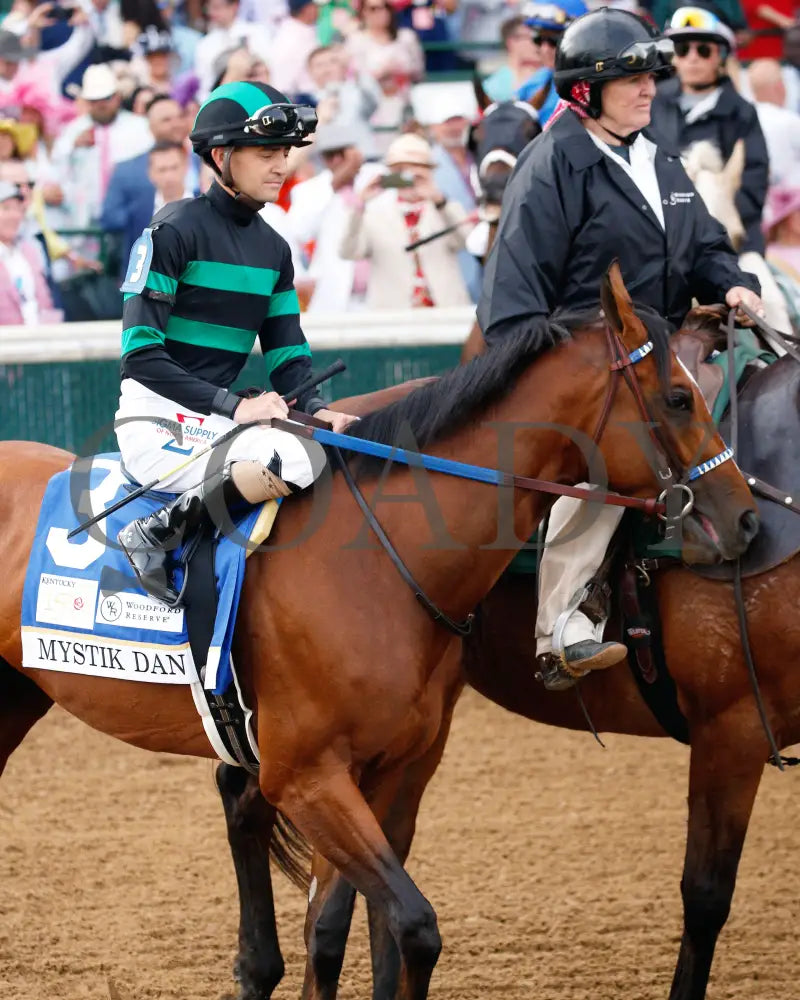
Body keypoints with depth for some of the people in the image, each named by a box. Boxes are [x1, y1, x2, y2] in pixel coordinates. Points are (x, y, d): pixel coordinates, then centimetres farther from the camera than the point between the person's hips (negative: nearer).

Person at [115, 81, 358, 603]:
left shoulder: (273, 249, 15)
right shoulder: (176, 230, -9)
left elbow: (287, 357, 14)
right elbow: (141, 355, -15)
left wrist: (316, 408, -8)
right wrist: (233, 406, -21)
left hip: (219, 418, 8)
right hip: (158, 420, -8)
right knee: (298, 459, -30)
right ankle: (154, 535, -19)